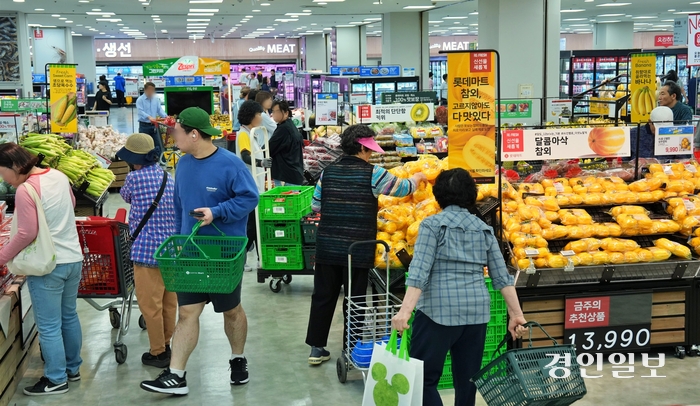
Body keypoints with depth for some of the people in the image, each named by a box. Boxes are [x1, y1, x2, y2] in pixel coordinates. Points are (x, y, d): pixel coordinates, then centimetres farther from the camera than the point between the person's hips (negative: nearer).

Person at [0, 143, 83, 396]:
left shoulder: (25, 190, -19)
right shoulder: (58, 176, 5)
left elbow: (27, 234, -20)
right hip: (73, 259, 8)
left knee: (49, 327, 3)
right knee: (69, 316, 20)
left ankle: (56, 380, 12)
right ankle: (73, 368, 31)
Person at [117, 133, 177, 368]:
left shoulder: (134, 178, -12)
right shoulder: (167, 178, 6)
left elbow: (125, 196, 9)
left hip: (148, 250, -7)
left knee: (150, 304, 4)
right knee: (169, 301, 17)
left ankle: (158, 353, 12)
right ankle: (167, 344, 29)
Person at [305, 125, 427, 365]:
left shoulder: (328, 172, 4)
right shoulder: (372, 174, -9)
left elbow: (315, 206, 10)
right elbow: (404, 188, 4)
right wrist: (418, 178, 24)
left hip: (327, 248, 4)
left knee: (323, 297, 11)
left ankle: (317, 348, 18)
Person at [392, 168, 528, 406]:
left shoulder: (433, 224, -2)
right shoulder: (484, 229, 12)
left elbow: (419, 271, -13)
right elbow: (502, 276, 8)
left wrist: (406, 310, -18)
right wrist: (516, 314, 11)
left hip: (439, 309, -5)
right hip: (477, 311, 5)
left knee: (424, 377, 0)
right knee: (467, 377, 12)